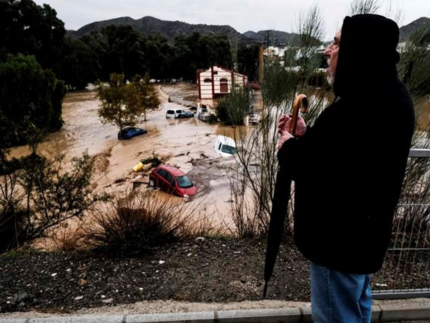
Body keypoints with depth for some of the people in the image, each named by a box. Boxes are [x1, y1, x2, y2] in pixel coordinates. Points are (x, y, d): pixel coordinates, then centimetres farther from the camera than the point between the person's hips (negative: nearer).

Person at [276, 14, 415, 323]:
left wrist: (288, 145, -9)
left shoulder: (361, 107, -31)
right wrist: (306, 135, 1)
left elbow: (307, 166, -29)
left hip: (340, 237, -10)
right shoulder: (390, 95, 5)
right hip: (362, 230, 10)